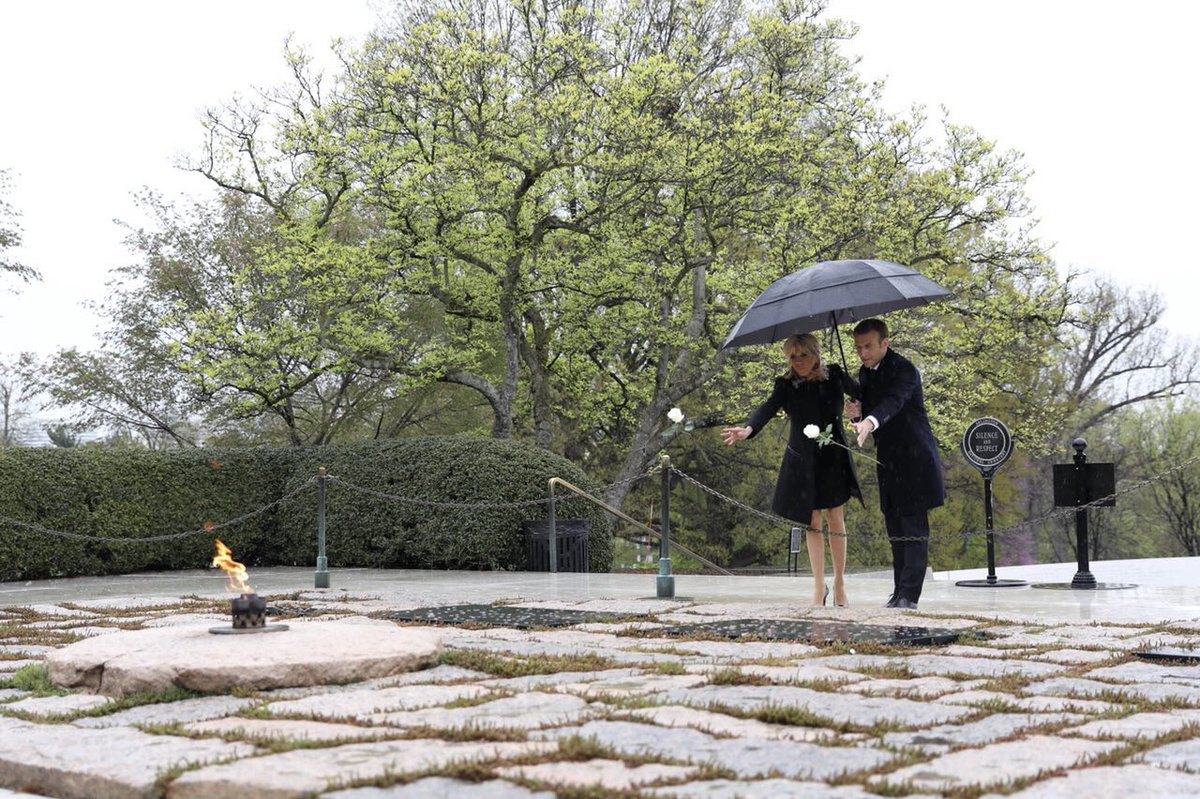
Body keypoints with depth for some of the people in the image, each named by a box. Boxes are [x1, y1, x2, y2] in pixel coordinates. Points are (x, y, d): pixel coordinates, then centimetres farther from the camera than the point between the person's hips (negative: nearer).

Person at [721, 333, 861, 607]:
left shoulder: (834, 375, -4)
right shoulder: (786, 384, -8)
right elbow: (768, 408, -24)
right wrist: (748, 429, -43)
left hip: (834, 458, 0)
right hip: (803, 461, 0)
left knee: (835, 518, 2)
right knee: (813, 522, 2)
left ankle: (839, 583, 14)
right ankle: (819, 586, 9)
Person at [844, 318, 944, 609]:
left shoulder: (904, 369, -17)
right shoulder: (865, 373, 9)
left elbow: (893, 401, -35)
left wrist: (869, 422, -54)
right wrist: (857, 413, -8)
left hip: (914, 457, -8)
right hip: (888, 460, 8)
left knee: (914, 527, -8)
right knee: (895, 528, 10)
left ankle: (909, 595, -10)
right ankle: (899, 592, 15)